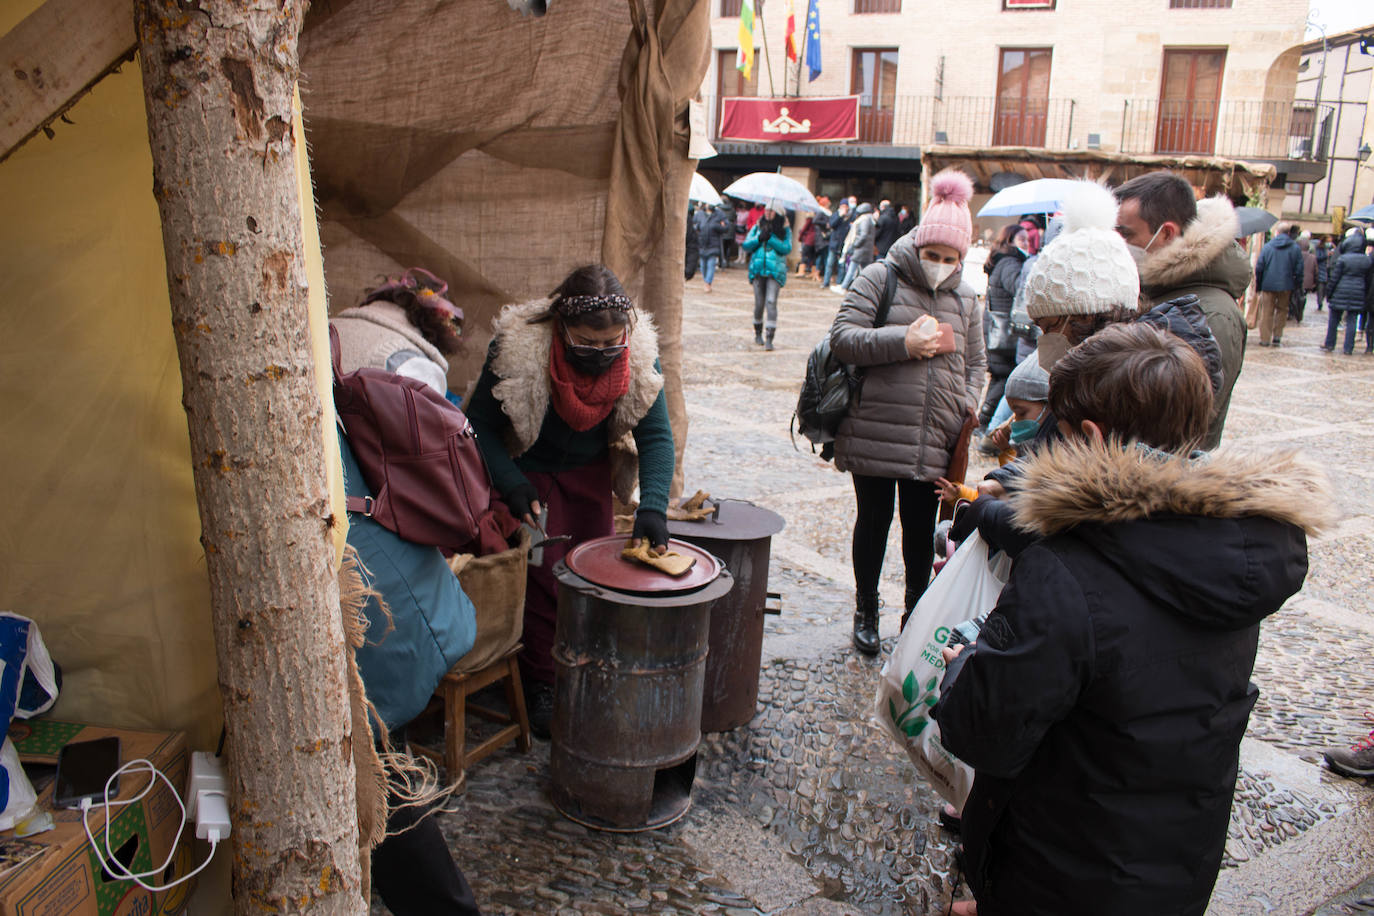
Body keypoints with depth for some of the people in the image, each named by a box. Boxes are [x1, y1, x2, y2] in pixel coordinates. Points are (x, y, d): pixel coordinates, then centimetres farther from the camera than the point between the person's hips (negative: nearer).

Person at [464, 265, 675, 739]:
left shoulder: (639, 356, -23)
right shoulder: (516, 349, -30)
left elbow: (656, 436, -20)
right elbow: (481, 425, -18)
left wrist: (652, 506, -34)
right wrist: (512, 486, -29)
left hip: (590, 473, 3)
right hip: (530, 472, -3)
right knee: (543, 575, -6)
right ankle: (542, 686, 10)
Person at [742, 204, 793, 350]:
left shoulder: (785, 230, 7)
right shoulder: (757, 227, 13)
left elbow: (787, 248, -7)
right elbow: (746, 245, 6)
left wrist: (770, 239, -14)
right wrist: (759, 238, -10)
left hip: (775, 271, -3)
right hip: (758, 269, 3)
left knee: (771, 302, -14)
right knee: (759, 303, 6)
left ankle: (769, 339, -17)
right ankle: (758, 333, 27)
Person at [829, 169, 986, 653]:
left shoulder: (965, 298, 12)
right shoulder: (879, 278, -3)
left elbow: (975, 362, 20)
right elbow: (841, 338, -11)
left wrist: (969, 402, 2)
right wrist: (901, 342, -19)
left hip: (935, 441, 4)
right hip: (875, 435, -3)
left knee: (921, 530, 11)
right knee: (874, 520, 9)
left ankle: (915, 613, 29)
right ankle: (866, 611, 28)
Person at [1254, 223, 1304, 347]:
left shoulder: (1267, 247, -1)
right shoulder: (1295, 248, 0)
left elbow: (1259, 268, -2)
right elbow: (1299, 270, -1)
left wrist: (1258, 285, 6)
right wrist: (1297, 286, 8)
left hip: (1268, 285, 0)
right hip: (1286, 286, 1)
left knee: (1267, 312, 6)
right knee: (1282, 310, 14)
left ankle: (1265, 339, 6)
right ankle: (1277, 337, 11)